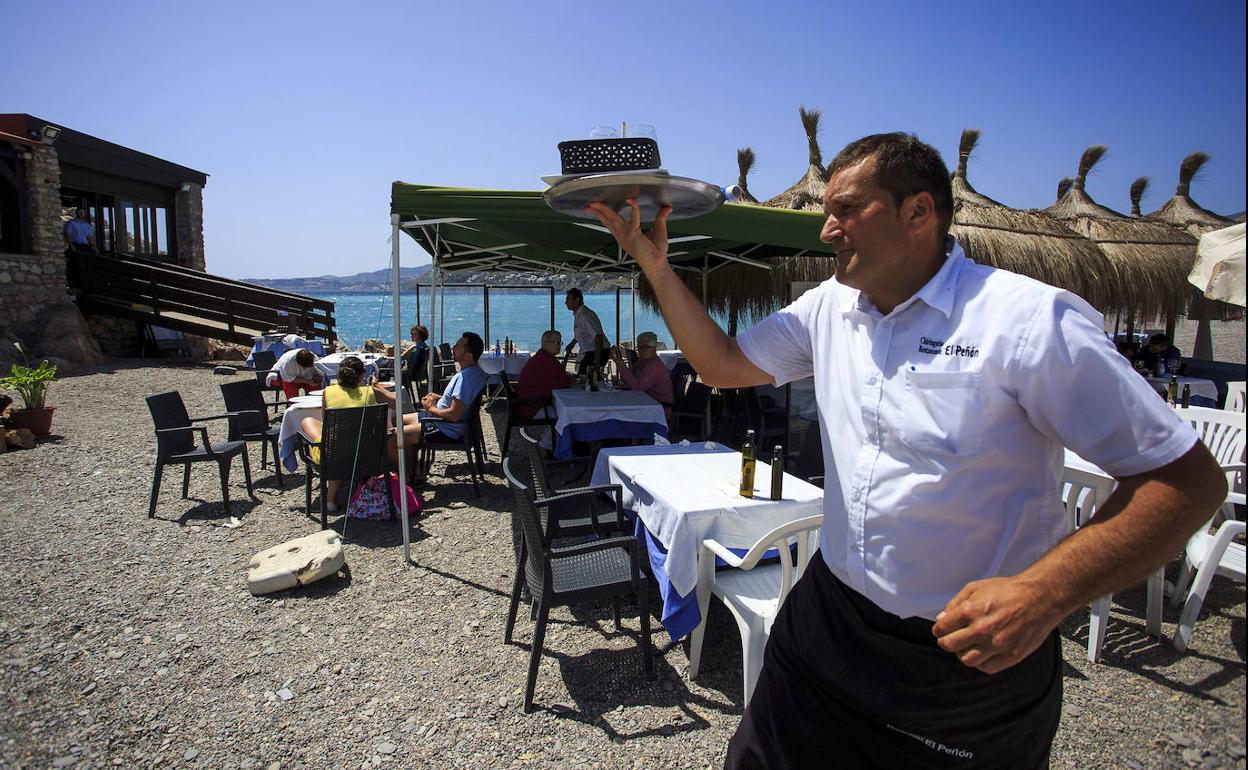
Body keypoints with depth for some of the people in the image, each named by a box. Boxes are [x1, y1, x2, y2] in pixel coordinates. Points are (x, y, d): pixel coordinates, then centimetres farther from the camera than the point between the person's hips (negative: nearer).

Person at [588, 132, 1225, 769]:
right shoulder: (828, 307, 1)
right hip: (829, 615, 6)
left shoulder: (1030, 321, -19)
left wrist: (1043, 594, -30)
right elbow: (724, 364, 8)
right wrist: (656, 265, -2)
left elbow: (1189, 477, -16)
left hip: (975, 653, -5)